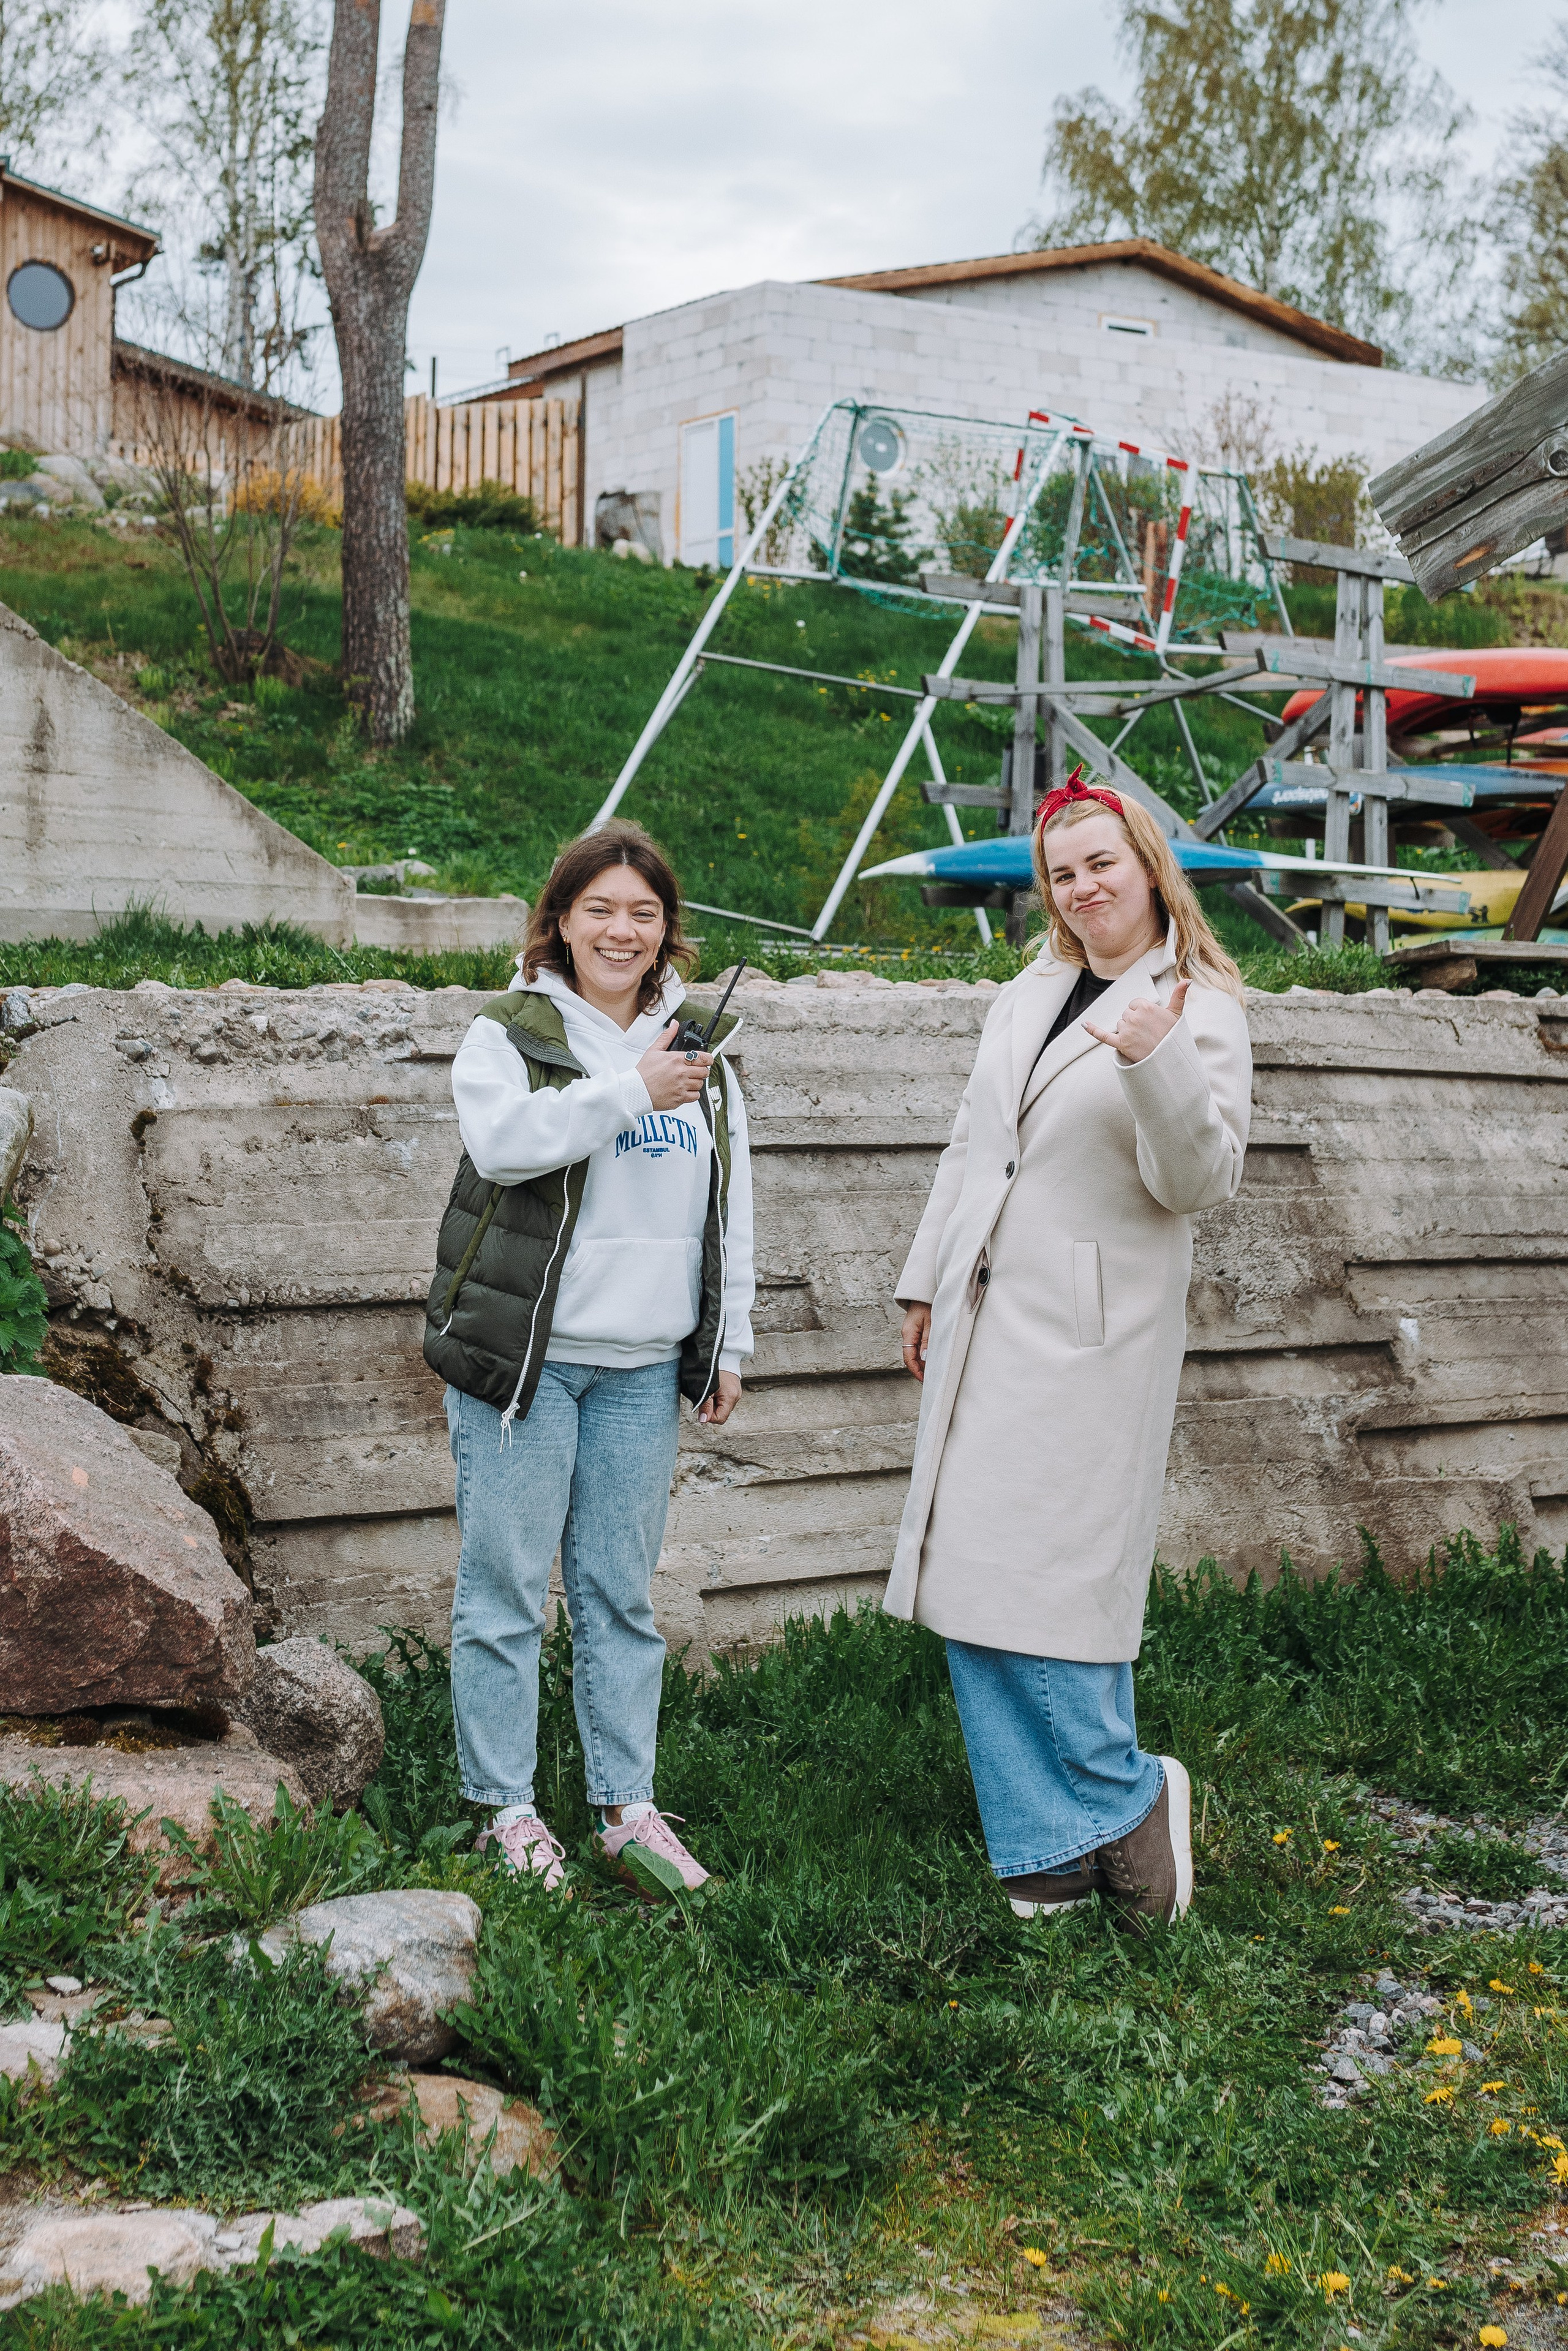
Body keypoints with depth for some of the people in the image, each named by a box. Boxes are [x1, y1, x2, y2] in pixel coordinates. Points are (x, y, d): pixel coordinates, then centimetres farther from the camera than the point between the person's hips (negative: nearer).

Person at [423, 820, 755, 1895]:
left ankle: (628, 1805, 19)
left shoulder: (698, 1050, 14)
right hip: (524, 1357, -4)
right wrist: (628, 1092, -23)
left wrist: (730, 1346, 14)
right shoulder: (510, 1033, -1)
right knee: (507, 1588, -1)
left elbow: (732, 1208, 16)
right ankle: (507, 1811, 11)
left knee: (624, 1594, 10)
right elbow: (501, 1138, -21)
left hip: (643, 1367, 4)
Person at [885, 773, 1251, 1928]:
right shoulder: (1028, 999, 16)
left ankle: (1124, 1797, 10)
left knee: (1045, 1584, -11)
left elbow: (1202, 1180, -14)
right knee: (974, 1584, 5)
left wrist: (1153, 1062, -28)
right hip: (987, 1320, 7)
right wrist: (927, 1286, 20)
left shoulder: (1199, 1009, -3)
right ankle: (1052, 1848, 13)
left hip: (1094, 1333, -7)